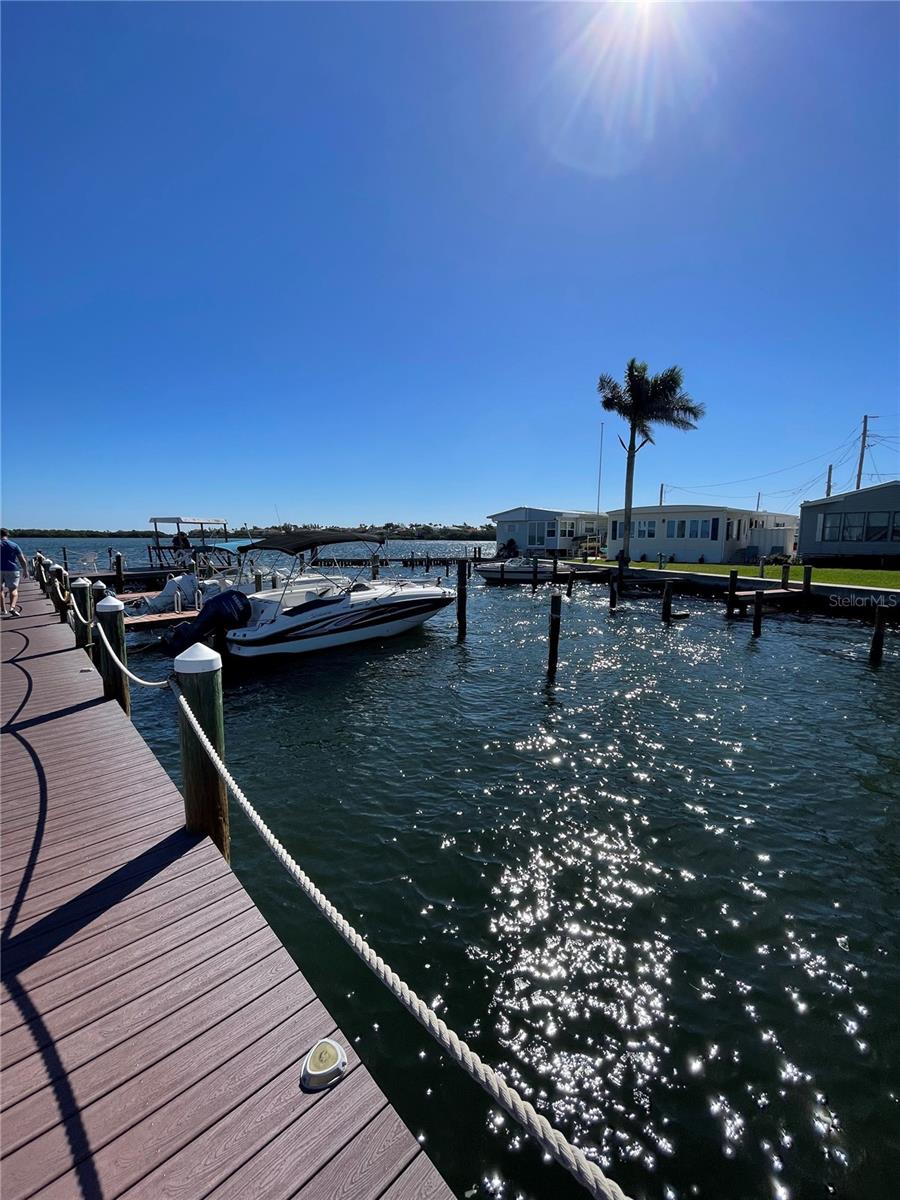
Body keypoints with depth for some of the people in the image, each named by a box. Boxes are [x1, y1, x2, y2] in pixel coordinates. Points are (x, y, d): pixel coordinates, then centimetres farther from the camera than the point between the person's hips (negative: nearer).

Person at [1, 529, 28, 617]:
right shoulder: (14, 545, 1)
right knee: (13, 589, 1)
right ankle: (12, 607, -19)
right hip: (12, 570, -1)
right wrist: (26, 571, 10)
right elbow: (22, 560, 1)